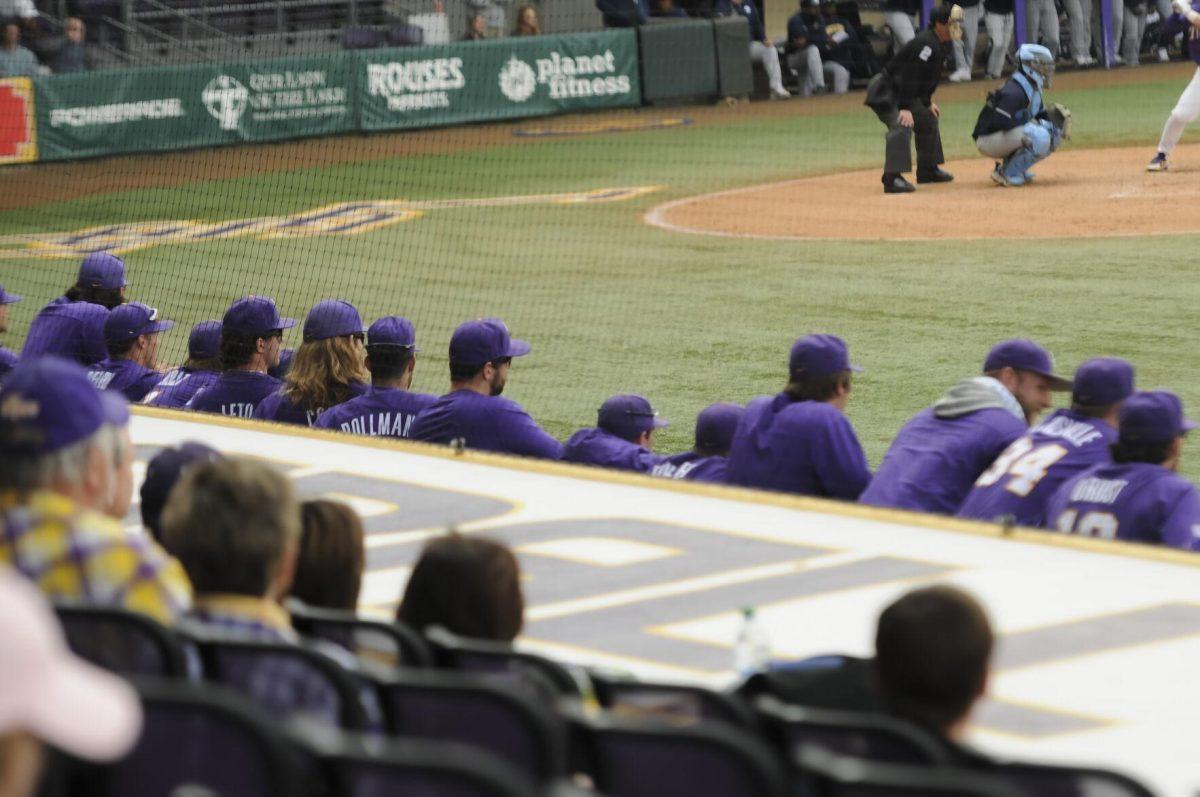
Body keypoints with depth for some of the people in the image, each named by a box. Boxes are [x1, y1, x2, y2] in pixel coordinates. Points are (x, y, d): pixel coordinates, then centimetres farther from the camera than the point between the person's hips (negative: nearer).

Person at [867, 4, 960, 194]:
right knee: (902, 126, -29)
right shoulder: (925, 43, -24)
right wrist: (905, 107, -34)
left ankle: (928, 170, 34)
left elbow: (929, 77, 21)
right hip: (885, 92, -11)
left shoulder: (939, 46, 8)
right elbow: (910, 76, -30)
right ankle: (892, 178, -34)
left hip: (901, 92, 11)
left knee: (928, 119, 22)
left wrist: (927, 102, 19)